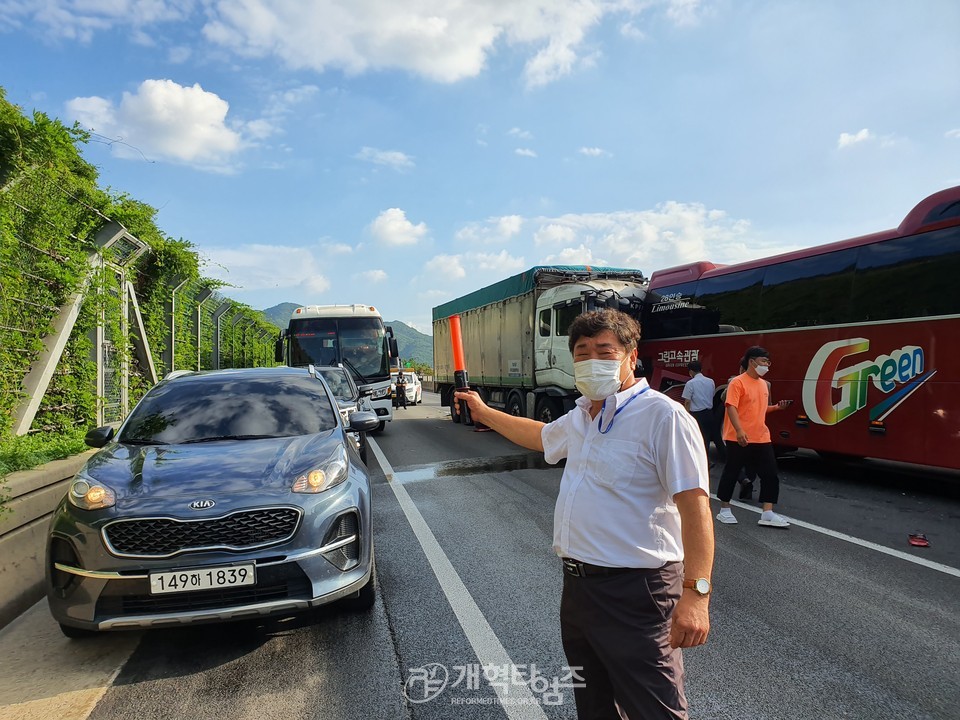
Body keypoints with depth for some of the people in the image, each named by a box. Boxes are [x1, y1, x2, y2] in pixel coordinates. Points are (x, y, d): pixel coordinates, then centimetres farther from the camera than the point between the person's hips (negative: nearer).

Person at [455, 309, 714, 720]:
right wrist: (483, 412, 36)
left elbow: (694, 504, -22)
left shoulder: (663, 416, -17)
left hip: (634, 593, -8)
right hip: (578, 582, 9)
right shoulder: (580, 418, 10)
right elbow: (540, 435, 31)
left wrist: (695, 592, -28)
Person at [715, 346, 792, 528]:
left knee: (770, 474, 3)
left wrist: (777, 407, 8)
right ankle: (724, 510, 17)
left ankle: (767, 514, 8)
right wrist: (739, 431, -29)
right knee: (731, 473, 4)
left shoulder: (763, 384, 14)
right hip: (739, 439, -7)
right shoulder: (737, 382, -11)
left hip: (762, 438, 7)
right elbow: (731, 407, -20)